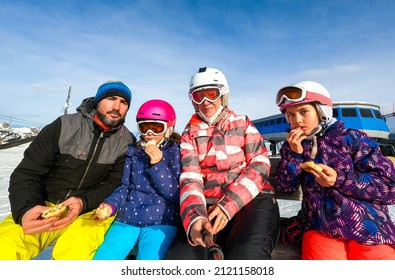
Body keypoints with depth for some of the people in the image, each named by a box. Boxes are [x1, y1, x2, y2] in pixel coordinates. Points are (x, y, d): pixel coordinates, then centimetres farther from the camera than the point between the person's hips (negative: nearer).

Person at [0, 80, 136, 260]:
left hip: (91, 210, 0)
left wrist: (84, 202, -23)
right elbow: (27, 173, -4)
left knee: (74, 252, -30)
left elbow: (117, 185, -5)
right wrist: (26, 209, -23)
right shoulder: (64, 126, -6)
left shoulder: (127, 142, -5)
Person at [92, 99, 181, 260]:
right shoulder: (133, 152, 10)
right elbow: (125, 187, 12)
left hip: (160, 221, -3)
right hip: (127, 218, 4)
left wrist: (158, 164, -17)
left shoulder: (175, 151, -2)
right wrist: (110, 205, -7)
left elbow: (176, 195, -7)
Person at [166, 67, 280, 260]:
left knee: (248, 254, -30)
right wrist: (195, 216, -22)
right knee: (181, 255, -24)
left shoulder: (243, 124, 9)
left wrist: (228, 206, -16)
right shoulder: (189, 134, 10)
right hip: (210, 206, 1)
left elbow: (260, 165, -2)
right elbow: (190, 178, -1)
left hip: (252, 199, 0)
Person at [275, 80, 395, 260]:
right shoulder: (292, 146, 9)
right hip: (320, 229, 2)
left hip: (369, 228, -1)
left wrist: (340, 179, -17)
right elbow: (285, 187, 3)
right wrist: (294, 154, -10)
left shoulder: (352, 138, 0)